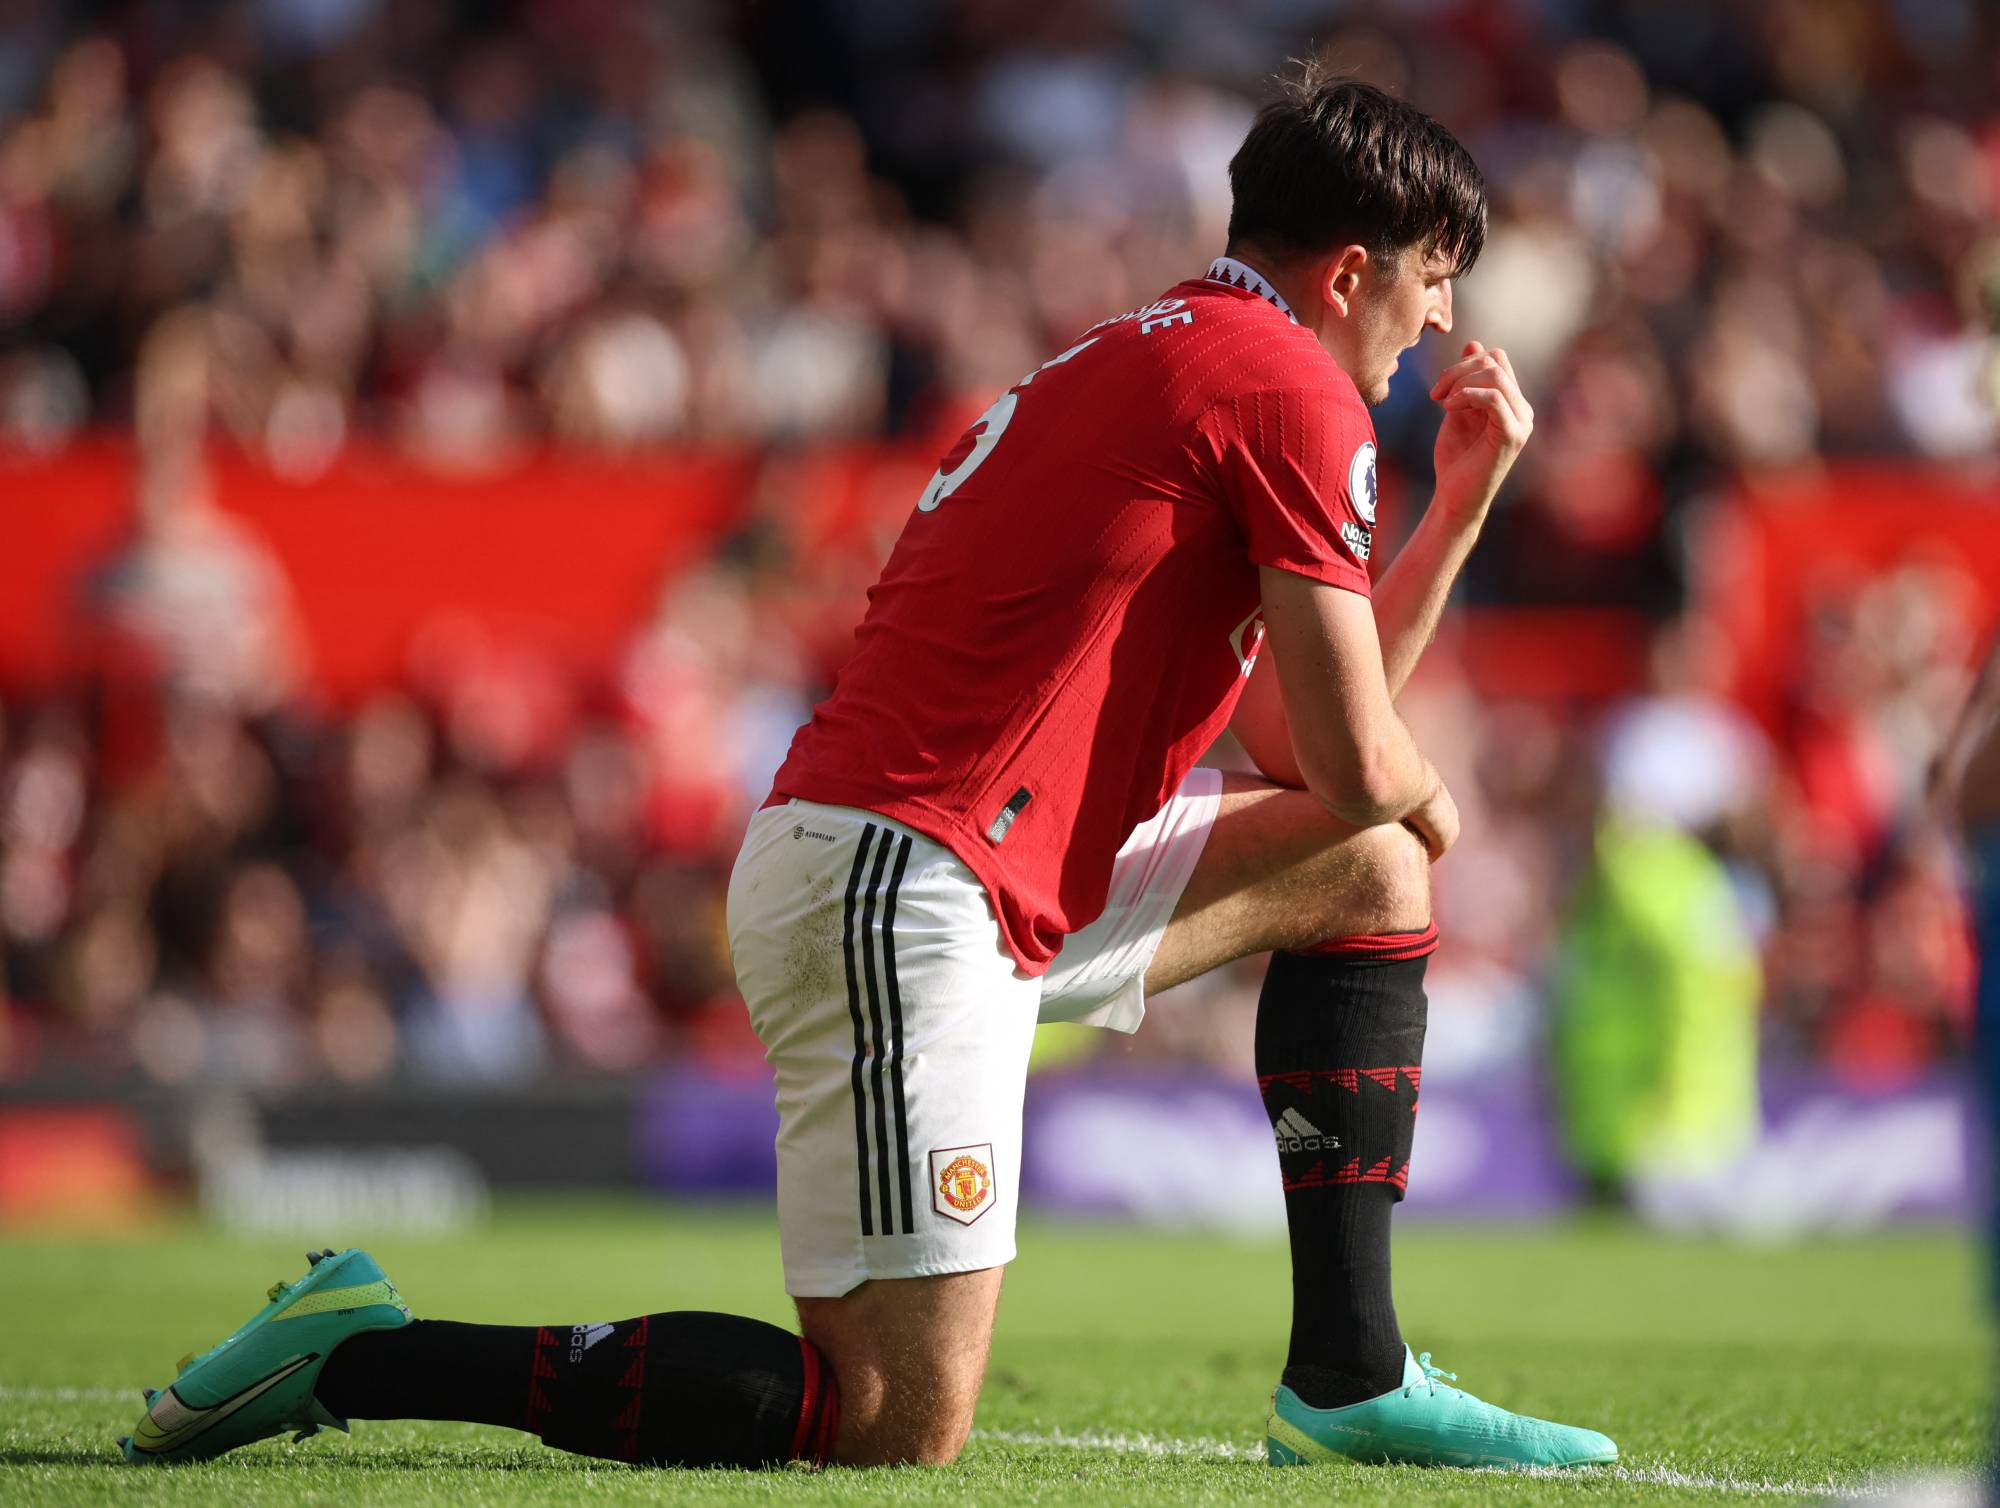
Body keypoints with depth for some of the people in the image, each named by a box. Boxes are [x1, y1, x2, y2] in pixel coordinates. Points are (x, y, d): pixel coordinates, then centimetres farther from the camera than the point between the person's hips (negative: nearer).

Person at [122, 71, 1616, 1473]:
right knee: (903, 1426, -13)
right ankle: (360, 1354, -8)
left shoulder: (1153, 359, 22)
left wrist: (1464, 500, 21)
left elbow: (1299, 736, 25)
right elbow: (1356, 765, -8)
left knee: (1370, 870, 22)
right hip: (913, 881, -11)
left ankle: (1348, 1383, 16)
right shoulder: (1294, 389, -7)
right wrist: (1426, 794, 15)